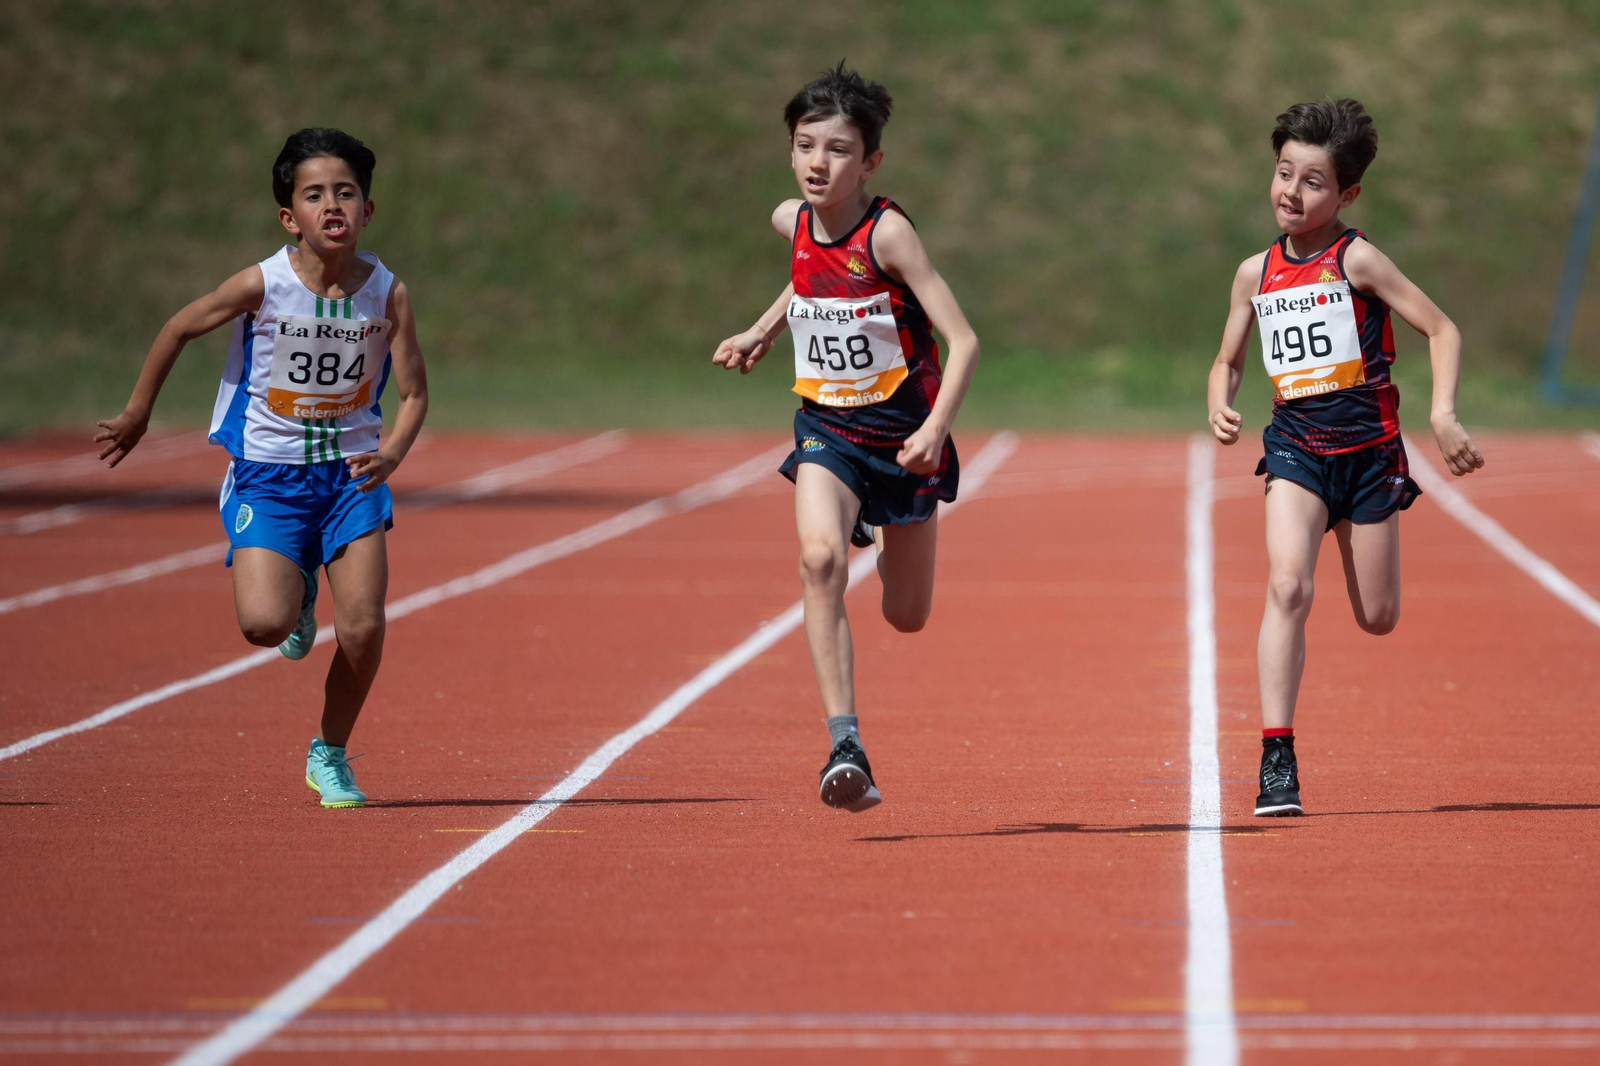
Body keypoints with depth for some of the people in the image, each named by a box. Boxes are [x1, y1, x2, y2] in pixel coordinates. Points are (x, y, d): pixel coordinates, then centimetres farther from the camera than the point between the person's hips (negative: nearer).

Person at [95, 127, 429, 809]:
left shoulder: (387, 294, -10)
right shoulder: (261, 285, -15)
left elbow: (413, 393, -3)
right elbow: (180, 329, 1)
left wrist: (392, 454, -23)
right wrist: (137, 414, 10)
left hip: (350, 470, 1)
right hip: (267, 471, -1)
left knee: (363, 626, -11)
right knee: (264, 624, -19)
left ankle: (330, 754, 15)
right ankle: (297, 590, 20)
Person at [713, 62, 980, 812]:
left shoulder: (888, 231, -21)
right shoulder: (791, 220, -4)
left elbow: (963, 340, -25)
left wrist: (935, 429, -37)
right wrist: (763, 333, 17)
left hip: (902, 433, -3)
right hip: (826, 428, 3)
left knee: (906, 615, 11)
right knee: (821, 559, -27)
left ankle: (892, 546, 49)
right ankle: (845, 746, -29)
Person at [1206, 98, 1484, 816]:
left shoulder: (1356, 260, -8)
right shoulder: (1256, 272, 6)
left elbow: (1442, 330, -7)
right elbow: (1228, 361, 18)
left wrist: (1443, 416, -19)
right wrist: (1220, 406, -4)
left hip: (1368, 446, -2)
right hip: (1295, 447, 2)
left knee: (1377, 620, 8)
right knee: (1287, 587, -22)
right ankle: (1277, 761, -22)